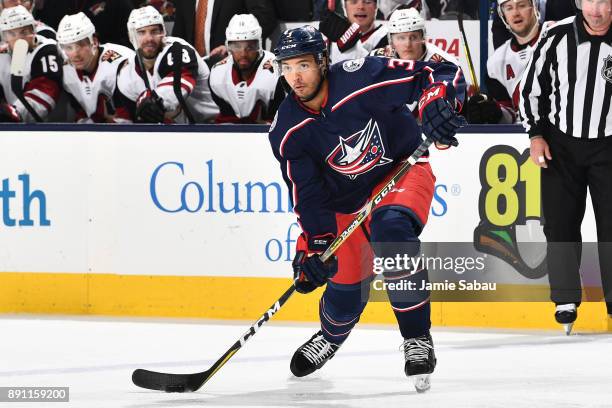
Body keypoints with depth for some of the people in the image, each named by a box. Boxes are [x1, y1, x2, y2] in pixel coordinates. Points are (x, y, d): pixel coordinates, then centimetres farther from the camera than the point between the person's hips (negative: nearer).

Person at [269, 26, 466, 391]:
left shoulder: (362, 78, -27)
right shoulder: (287, 131, -13)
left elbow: (443, 74, -26)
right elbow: (307, 194, -8)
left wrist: (436, 101, -46)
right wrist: (314, 243, -19)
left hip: (402, 171, -4)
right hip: (345, 198, 4)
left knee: (390, 230, -35)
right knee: (347, 287, 5)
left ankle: (418, 339, -24)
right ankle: (331, 336, 45)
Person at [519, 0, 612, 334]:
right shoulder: (557, 39, -8)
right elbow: (531, 86, 3)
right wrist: (535, 134, -1)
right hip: (560, 145, 1)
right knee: (560, 222, 2)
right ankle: (566, 300, 12)